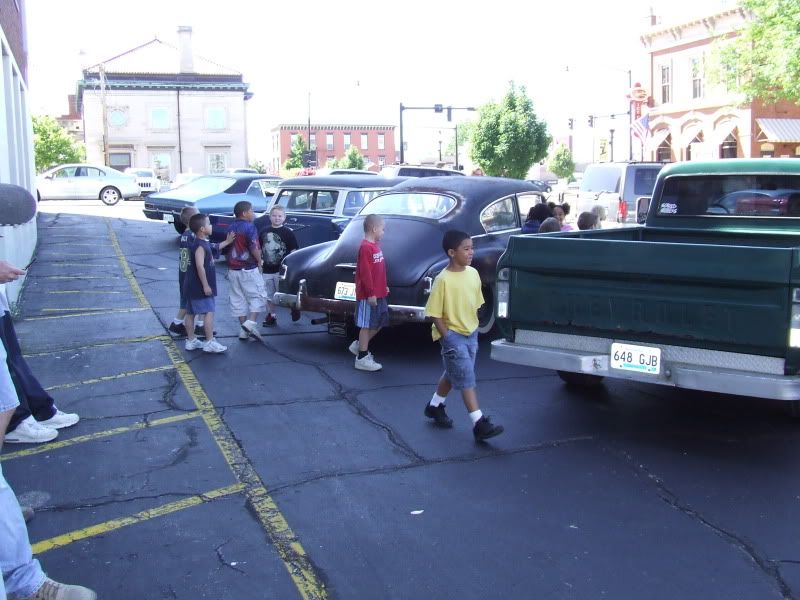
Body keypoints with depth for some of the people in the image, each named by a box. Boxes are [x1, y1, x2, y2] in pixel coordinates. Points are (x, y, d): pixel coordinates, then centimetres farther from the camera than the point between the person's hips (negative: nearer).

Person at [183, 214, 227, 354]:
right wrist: (206, 285, -25)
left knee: (190, 313, 12)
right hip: (199, 286, -10)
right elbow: (200, 266, -27)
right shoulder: (200, 246, -19)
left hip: (192, 285, 10)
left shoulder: (203, 243, 13)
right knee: (208, 312, -9)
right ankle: (210, 342, -8)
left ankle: (191, 340, 19)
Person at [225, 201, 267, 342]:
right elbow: (254, 248, -18)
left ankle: (244, 329, 13)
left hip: (233, 269, 7)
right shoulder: (250, 227, -12)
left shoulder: (231, 228, 9)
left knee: (238, 299, 10)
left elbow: (227, 248, 14)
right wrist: (260, 261, -4)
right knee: (258, 296, 3)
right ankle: (251, 322, -14)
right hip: (249, 269, -7)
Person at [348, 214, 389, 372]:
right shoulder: (366, 247, -18)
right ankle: (362, 358, 9)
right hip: (368, 295, -9)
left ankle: (359, 345, 28)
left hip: (378, 294, 9)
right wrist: (370, 294, -21)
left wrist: (383, 287, 21)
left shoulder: (375, 245, 11)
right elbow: (365, 273, -21)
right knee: (367, 325, -1)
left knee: (380, 323, 16)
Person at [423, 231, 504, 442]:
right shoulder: (443, 280, -18)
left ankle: (435, 406, 39)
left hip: (470, 333, 7)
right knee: (466, 379, -8)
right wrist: (447, 338, -16)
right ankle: (479, 423, -6)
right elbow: (435, 313, -14)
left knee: (453, 373, 20)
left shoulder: (473, 273, 2)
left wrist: (474, 329, 12)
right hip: (452, 335, -7)